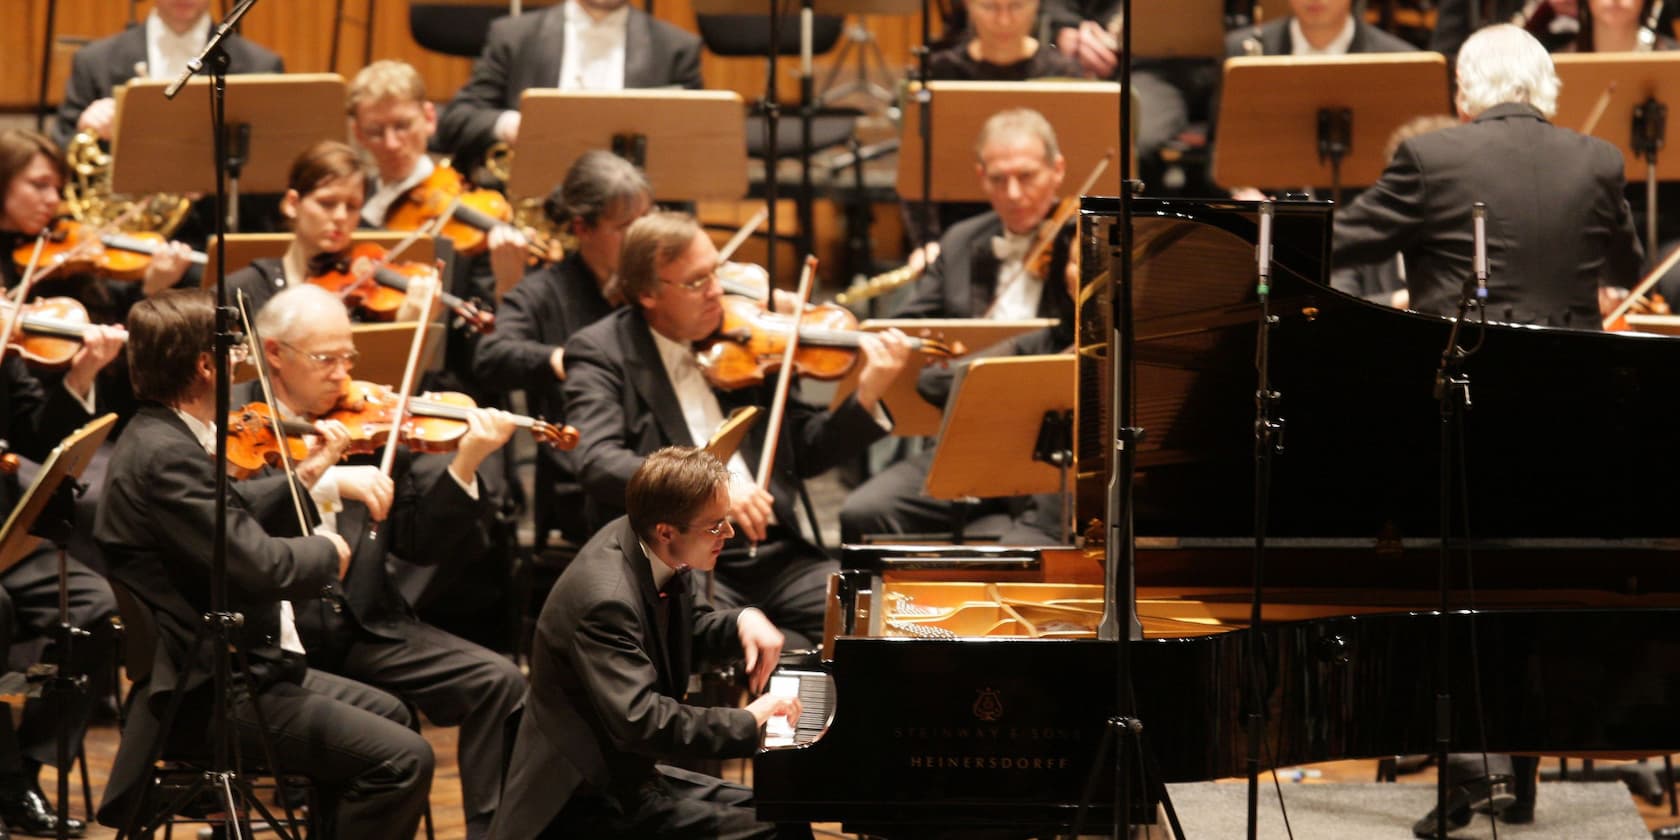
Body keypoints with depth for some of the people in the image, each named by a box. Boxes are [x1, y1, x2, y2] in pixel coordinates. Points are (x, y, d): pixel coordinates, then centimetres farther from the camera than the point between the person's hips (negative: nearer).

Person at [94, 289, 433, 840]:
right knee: (402, 759, -18)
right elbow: (259, 565, -29)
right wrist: (326, 552, -10)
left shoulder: (161, 438, 10)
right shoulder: (163, 456, -24)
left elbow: (231, 526, 22)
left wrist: (303, 476, 19)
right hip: (201, 700, -12)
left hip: (229, 667, 12)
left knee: (385, 713, 27)